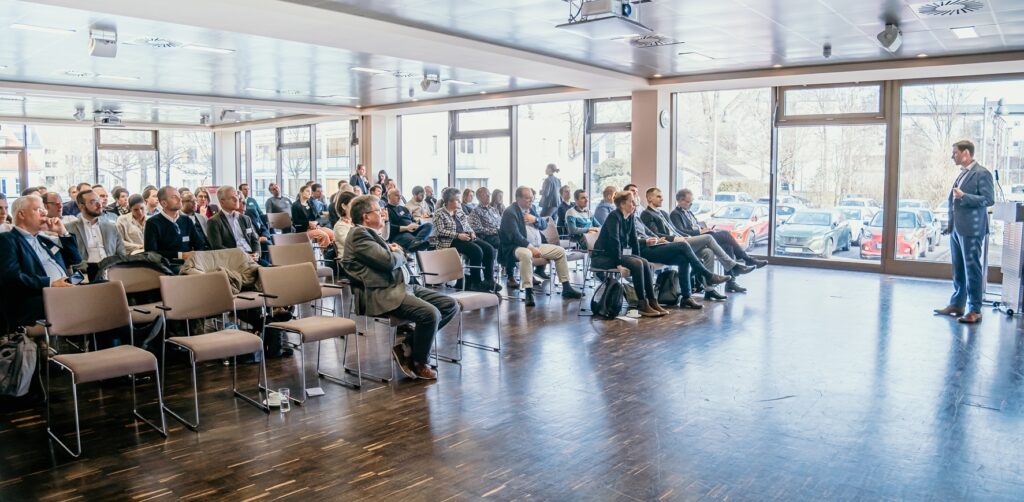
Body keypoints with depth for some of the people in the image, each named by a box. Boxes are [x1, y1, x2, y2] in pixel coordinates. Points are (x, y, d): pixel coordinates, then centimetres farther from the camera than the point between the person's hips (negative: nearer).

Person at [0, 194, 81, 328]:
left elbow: (75, 260, 31)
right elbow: (12, 277, -12)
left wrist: (63, 232, 20)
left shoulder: (43, 240, 29)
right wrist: (50, 283, -19)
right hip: (30, 304, -8)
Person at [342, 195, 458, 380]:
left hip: (401, 287, 10)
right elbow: (389, 261, -19)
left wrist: (394, 252, 3)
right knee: (431, 314, -29)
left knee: (451, 305, 0)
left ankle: (407, 347, 4)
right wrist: (398, 252, 3)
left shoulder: (368, 232, 22)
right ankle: (418, 363, -4)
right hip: (383, 295, -10)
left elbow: (400, 260, 25)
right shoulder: (359, 234, -9)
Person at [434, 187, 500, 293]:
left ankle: (489, 280, -15)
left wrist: (471, 232, -1)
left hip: (466, 237, 7)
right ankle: (476, 283, -23)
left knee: (489, 249, -17)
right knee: (476, 251, -31)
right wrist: (458, 235, -20)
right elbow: (440, 231, -12)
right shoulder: (439, 214, -1)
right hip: (451, 241, -7)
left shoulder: (459, 210, 19)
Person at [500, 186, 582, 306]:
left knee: (560, 251, 1)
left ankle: (566, 288, 6)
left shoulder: (531, 208, 15)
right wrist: (531, 248, -25)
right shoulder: (510, 212, -10)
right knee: (526, 254, -40)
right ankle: (529, 293, -39)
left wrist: (535, 219, -3)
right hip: (518, 247, -9)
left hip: (536, 246, 9)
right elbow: (515, 235, -20)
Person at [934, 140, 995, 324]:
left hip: (971, 230, -9)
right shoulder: (962, 174, 17)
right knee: (958, 269, 15)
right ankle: (957, 304, 24)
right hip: (956, 229, 9)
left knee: (972, 269, -5)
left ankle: (974, 310, -1)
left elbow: (989, 199, -16)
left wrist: (964, 196, -25)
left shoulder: (982, 174, -10)